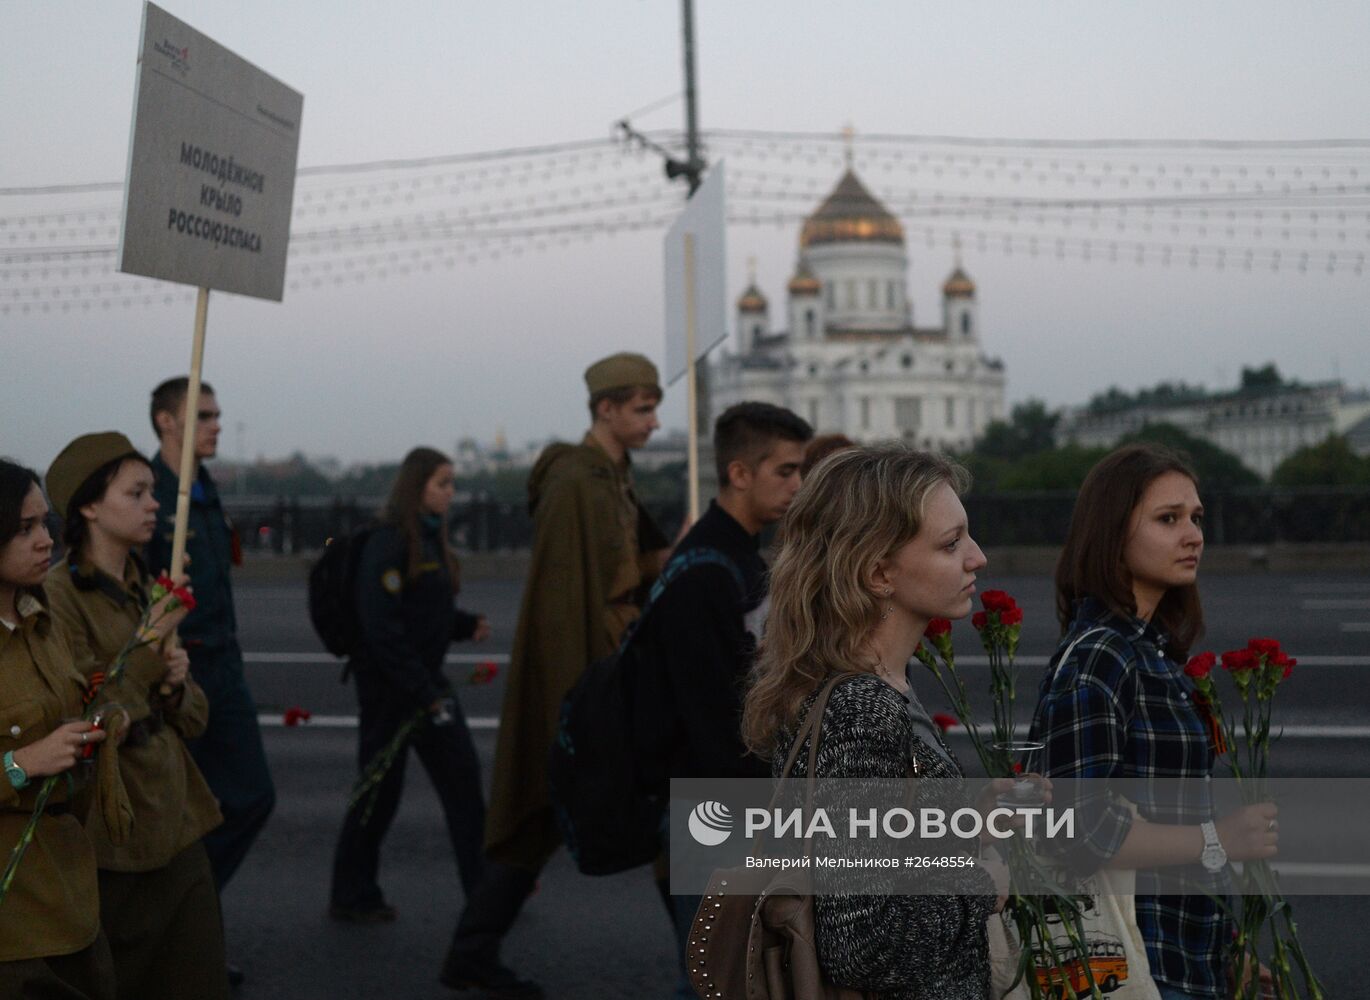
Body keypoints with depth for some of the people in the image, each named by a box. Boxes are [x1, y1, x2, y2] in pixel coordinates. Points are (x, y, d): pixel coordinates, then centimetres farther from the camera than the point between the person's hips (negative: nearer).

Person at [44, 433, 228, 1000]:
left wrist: (177, 685, -6)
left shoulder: (148, 591, 12)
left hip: (176, 831, 7)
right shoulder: (59, 596, -12)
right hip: (111, 841, -7)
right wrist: (149, 652, -19)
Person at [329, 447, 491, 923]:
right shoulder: (387, 543, -16)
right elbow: (381, 626, -21)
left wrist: (467, 625, -2)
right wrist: (424, 693, -20)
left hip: (427, 679, 8)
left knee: (463, 778, 5)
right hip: (386, 683, -8)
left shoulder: (430, 539, 11)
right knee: (380, 790, 3)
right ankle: (352, 897, 19)